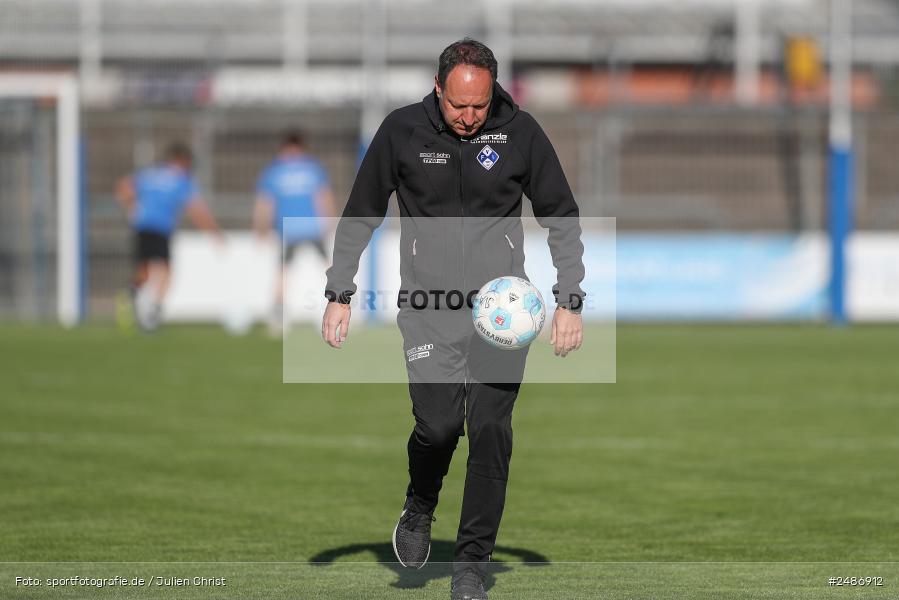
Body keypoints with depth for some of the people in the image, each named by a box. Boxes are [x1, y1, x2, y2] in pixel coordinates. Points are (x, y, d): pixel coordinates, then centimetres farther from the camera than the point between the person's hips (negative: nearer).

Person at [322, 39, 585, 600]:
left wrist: (570, 301, 2)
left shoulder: (521, 132, -2)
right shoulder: (402, 131, -2)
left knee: (490, 429, -7)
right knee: (438, 425, -13)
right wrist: (339, 294, 5)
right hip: (429, 303, 0)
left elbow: (562, 219, 8)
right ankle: (419, 510, 20)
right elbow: (361, 216, 9)